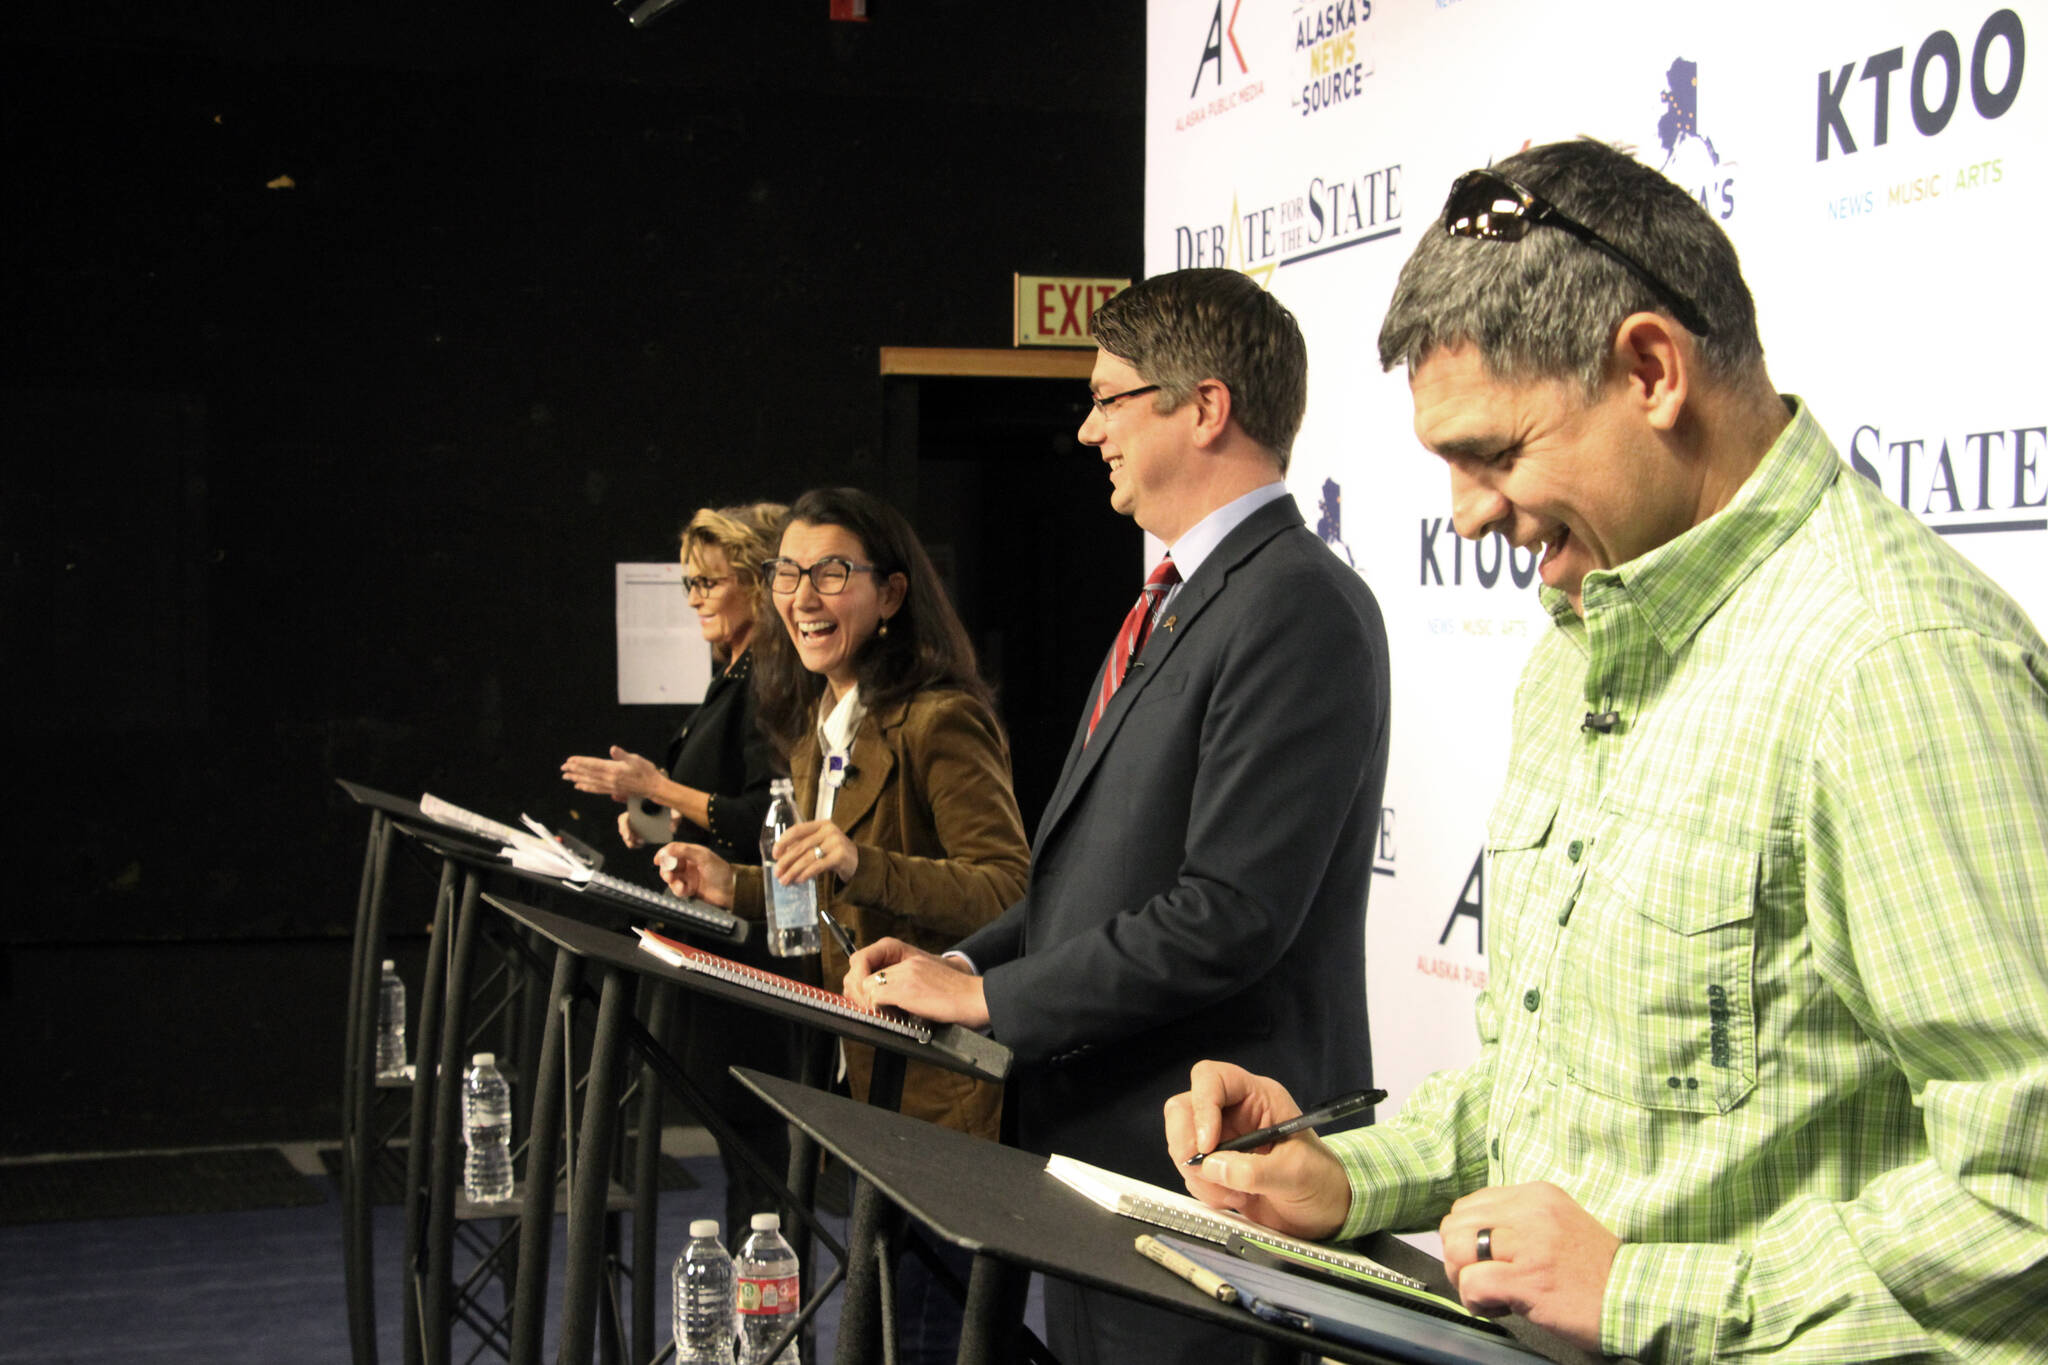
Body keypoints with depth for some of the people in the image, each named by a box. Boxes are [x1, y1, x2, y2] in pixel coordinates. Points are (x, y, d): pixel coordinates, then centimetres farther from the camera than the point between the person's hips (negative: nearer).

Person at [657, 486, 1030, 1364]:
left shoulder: (940, 722, -17)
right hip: (864, 1071, 9)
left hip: (946, 1083, -9)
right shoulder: (817, 729, 13)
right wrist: (737, 888, 5)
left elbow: (1010, 894, -22)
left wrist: (862, 862, -33)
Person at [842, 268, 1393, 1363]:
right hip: (1099, 1137, 10)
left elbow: (1229, 914, -23)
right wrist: (959, 961, 6)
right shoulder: (1176, 604, 16)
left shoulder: (1299, 607, -17)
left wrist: (987, 995, -15)